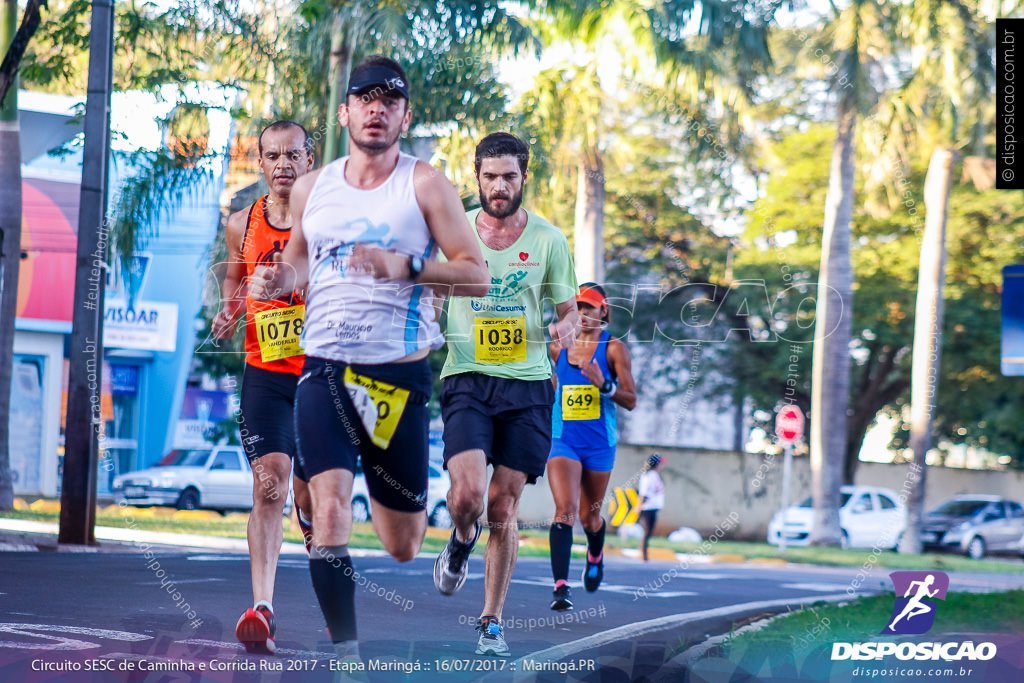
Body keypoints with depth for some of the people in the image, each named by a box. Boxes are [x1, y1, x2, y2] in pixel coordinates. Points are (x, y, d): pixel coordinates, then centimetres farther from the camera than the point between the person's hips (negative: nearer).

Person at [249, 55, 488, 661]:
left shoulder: (426, 185, -2)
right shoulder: (313, 188, 10)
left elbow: (477, 275, -5)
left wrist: (404, 267, -21)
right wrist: (279, 279, 3)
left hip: (399, 374, -2)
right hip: (324, 368, 2)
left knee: (402, 543, 9)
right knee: (330, 509, -19)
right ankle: (345, 651, -12)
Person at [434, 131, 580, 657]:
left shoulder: (548, 239, 3)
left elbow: (568, 310, 10)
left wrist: (566, 327, -13)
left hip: (527, 383, 1)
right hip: (467, 379, -1)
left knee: (503, 506, 1)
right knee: (467, 493, -18)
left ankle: (491, 622, 13)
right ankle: (462, 540, 20)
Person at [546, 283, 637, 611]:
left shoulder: (614, 348, -5)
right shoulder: (558, 347, 4)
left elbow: (631, 401, -8)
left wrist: (604, 385, -23)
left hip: (599, 444, -1)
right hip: (563, 441, 1)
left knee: (589, 517, 14)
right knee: (565, 510, -19)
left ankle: (596, 556, 48)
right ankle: (561, 585, -25)